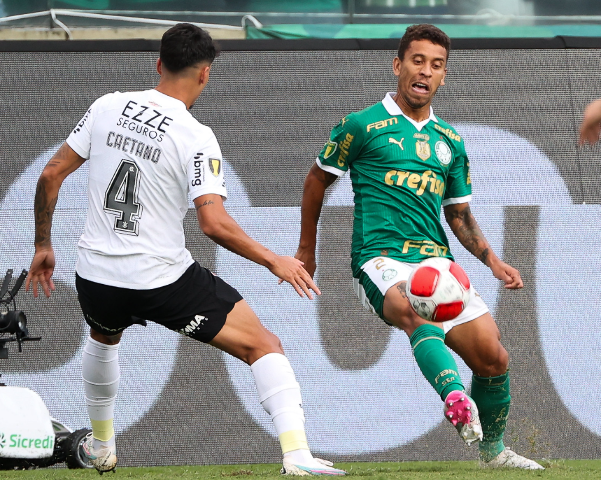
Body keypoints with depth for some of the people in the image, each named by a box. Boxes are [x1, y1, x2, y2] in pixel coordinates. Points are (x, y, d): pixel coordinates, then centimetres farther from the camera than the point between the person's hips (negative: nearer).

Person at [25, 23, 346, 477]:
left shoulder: (108, 107, 0)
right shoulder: (196, 138, -14)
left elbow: (51, 174, 3)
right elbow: (214, 223, -22)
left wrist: (43, 246, 16)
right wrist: (274, 261, -10)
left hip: (96, 276, 5)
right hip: (164, 279, -5)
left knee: (104, 335, 40)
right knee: (265, 346, 1)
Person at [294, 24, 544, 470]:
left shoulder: (450, 141, 18)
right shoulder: (364, 125, 3)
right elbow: (318, 178, 14)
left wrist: (491, 259, 8)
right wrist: (307, 250, 18)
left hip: (438, 261, 6)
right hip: (381, 260, -5)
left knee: (493, 357, -4)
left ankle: (493, 450, 20)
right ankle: (455, 398, -64)